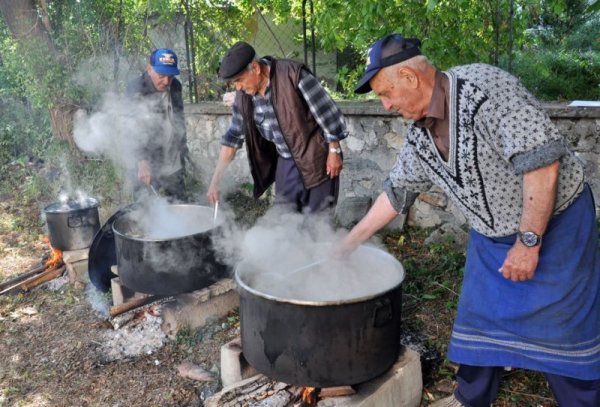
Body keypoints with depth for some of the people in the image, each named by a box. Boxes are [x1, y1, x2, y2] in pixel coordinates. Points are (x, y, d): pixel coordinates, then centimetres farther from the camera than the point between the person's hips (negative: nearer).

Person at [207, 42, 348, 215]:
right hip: (285, 162, 6)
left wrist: (334, 151, -12)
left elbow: (325, 111, -15)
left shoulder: (293, 74, -21)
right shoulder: (243, 96, -2)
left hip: (315, 158, -5)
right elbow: (233, 137, 4)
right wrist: (215, 181, 0)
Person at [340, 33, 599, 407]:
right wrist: (351, 241, 14)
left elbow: (541, 161, -29)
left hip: (555, 223, -7)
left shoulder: (484, 87, -26)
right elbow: (396, 192, 10)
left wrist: (528, 241, -26)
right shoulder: (421, 135, -2)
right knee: (478, 320, 13)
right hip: (492, 235, 7)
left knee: (562, 332, 1)